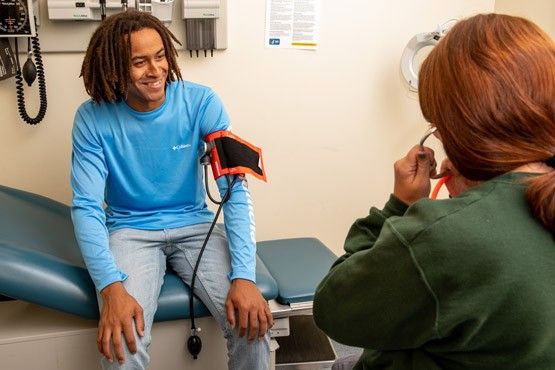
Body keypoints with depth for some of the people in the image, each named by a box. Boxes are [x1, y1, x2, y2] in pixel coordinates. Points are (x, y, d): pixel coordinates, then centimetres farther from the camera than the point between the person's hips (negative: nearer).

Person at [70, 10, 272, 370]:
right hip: (130, 231, 0)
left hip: (195, 225, 1)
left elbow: (235, 188, -14)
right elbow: (87, 206, -12)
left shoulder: (202, 102, -11)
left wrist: (244, 275, -25)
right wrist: (111, 287, -27)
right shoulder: (93, 118, -10)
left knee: (253, 323, -19)